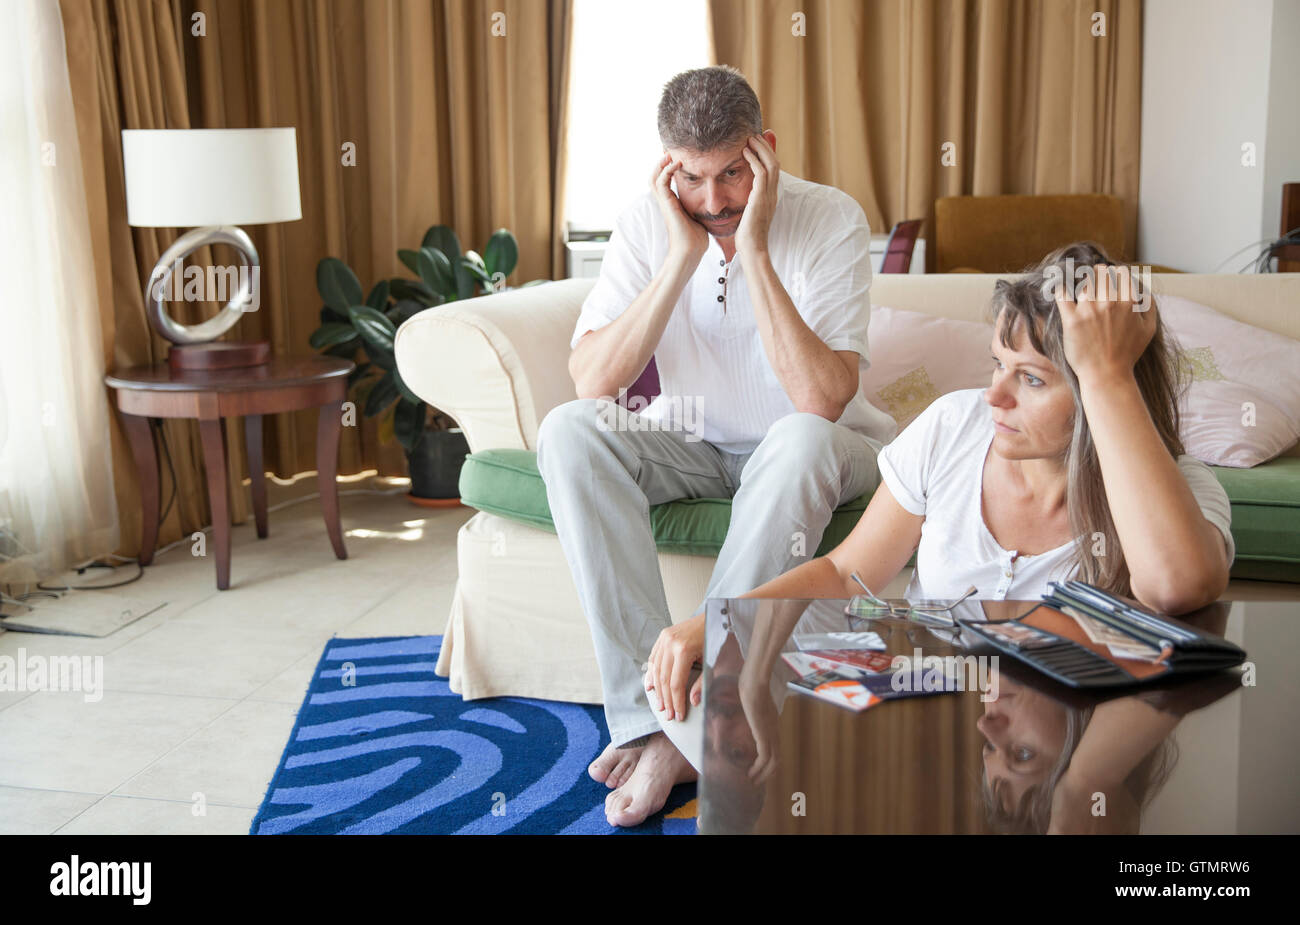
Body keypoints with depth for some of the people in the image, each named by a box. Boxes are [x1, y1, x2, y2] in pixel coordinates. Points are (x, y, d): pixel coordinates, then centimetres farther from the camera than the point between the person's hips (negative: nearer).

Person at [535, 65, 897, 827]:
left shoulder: (832, 220, -18)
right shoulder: (648, 223, -9)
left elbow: (823, 400, -29)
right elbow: (591, 381, -20)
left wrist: (753, 249, -30)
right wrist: (683, 256, -26)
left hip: (817, 451, -3)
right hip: (694, 443, 3)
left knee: (802, 441, -38)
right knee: (569, 431, -25)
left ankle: (690, 725, -32)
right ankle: (653, 712, -30)